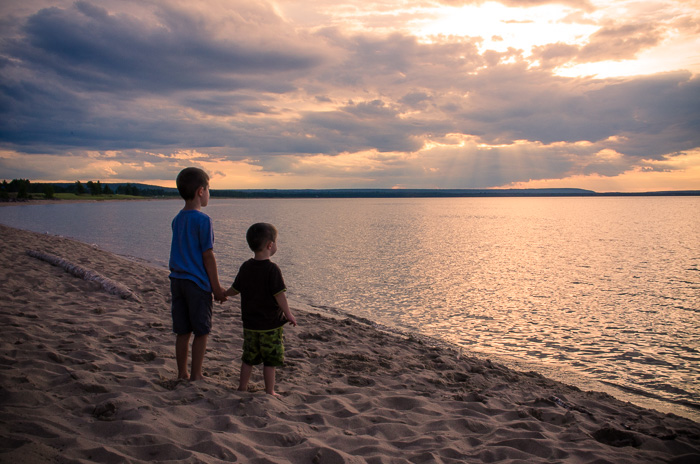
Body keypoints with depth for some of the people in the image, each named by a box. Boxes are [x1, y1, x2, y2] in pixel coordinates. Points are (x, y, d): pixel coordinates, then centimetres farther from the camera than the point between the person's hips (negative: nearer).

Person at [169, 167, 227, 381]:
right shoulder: (203, 220, -14)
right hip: (197, 283, -7)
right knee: (201, 332, 5)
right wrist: (217, 288, -6)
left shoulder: (177, 219, 9)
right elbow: (208, 256, -13)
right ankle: (196, 375, 11)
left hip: (177, 281, 7)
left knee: (183, 331, 13)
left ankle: (182, 373, 21)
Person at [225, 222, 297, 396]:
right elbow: (279, 295, -18)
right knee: (270, 360, 6)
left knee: (249, 358, 17)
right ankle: (269, 392, 13)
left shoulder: (245, 267, 2)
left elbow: (235, 289, 14)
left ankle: (242, 387, 27)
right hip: (270, 325, -6)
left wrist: (224, 294, 35)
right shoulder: (272, 269, -17)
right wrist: (289, 314, -6)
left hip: (250, 323, 6)